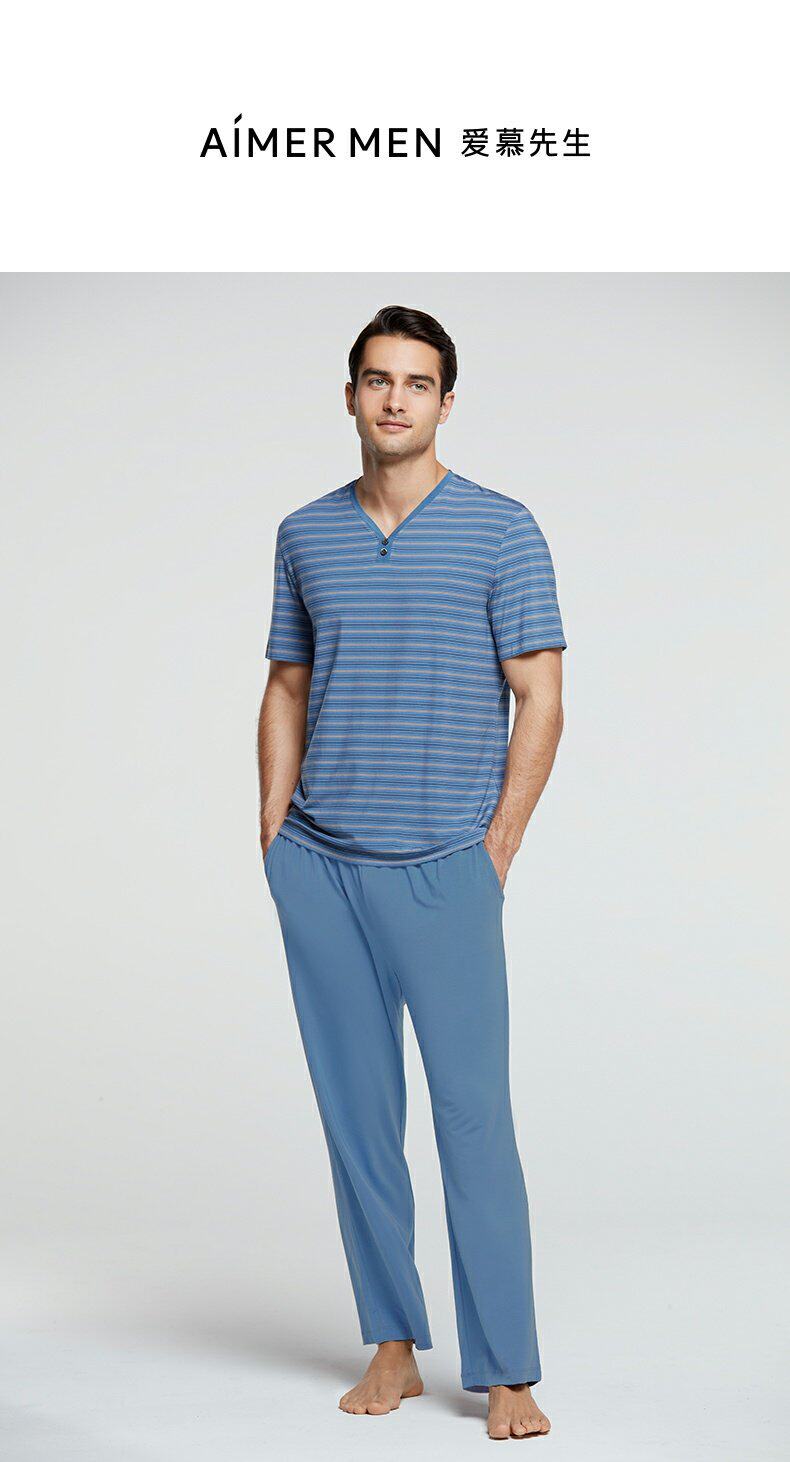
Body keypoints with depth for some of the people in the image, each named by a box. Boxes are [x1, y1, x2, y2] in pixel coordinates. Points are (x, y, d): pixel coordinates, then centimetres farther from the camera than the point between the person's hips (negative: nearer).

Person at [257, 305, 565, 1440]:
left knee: (473, 1113, -5)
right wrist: (276, 835, 7)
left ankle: (505, 1374, 3)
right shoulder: (305, 534, 11)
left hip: (442, 869, -4)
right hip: (319, 869, 4)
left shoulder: (501, 530, 0)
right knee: (356, 1114, 8)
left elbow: (540, 700, -2)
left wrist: (495, 852, -7)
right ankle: (393, 1345, 19)